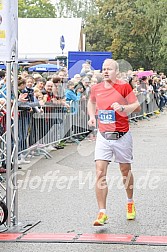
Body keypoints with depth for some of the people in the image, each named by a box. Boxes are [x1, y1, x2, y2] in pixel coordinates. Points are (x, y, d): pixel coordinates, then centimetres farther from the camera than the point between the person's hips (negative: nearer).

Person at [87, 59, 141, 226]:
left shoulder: (124, 87, -8)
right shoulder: (96, 89, 4)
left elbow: (137, 106, -7)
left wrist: (123, 107, -25)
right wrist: (92, 116, 9)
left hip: (122, 136, -2)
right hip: (103, 136, 2)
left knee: (125, 171, 12)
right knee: (100, 173, -11)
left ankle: (130, 203, 38)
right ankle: (102, 213, -10)